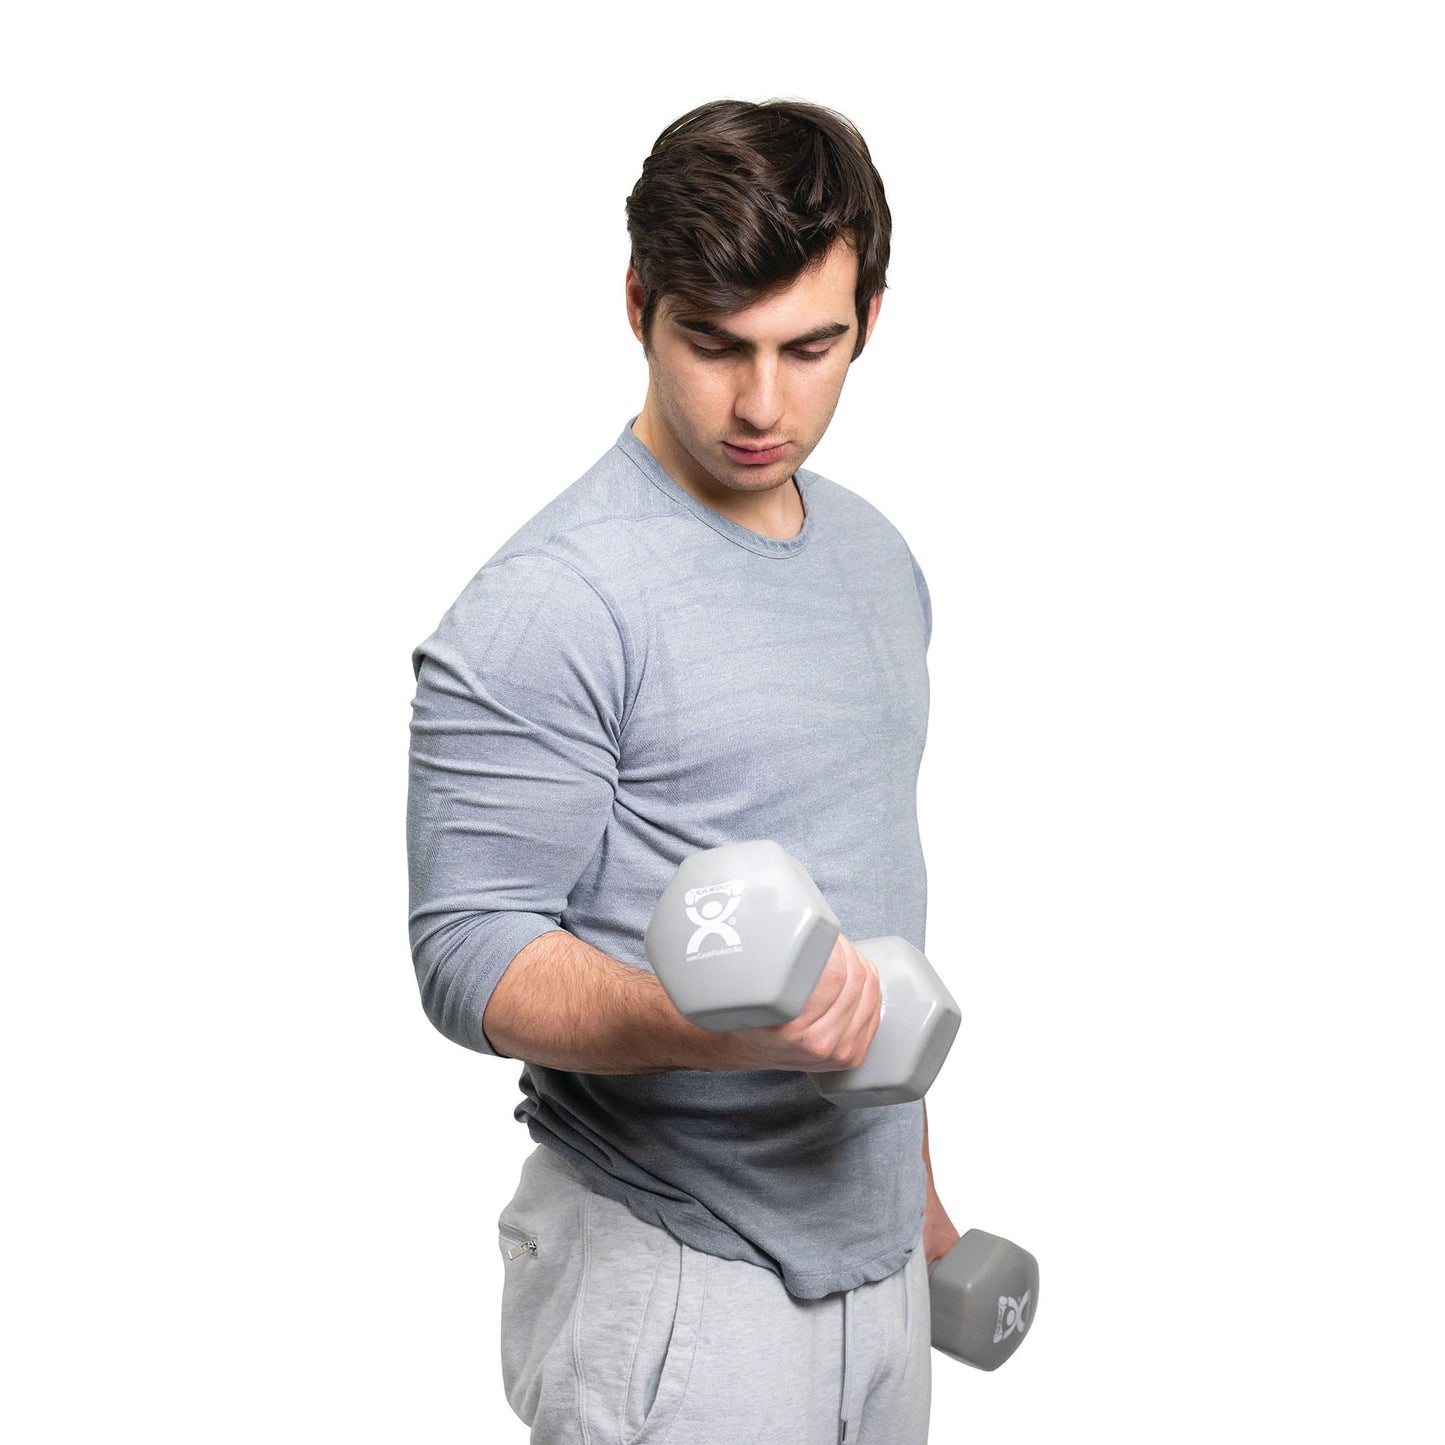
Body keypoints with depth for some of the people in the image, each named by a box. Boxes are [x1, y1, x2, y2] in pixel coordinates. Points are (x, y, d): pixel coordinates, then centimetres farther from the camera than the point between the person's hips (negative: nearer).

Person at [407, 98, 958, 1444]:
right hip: (672, 1274, -7)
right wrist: (719, 1023, -35)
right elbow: (472, 954, -18)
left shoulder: (878, 556, 7)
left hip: (873, 1250, 7)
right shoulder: (548, 603, -18)